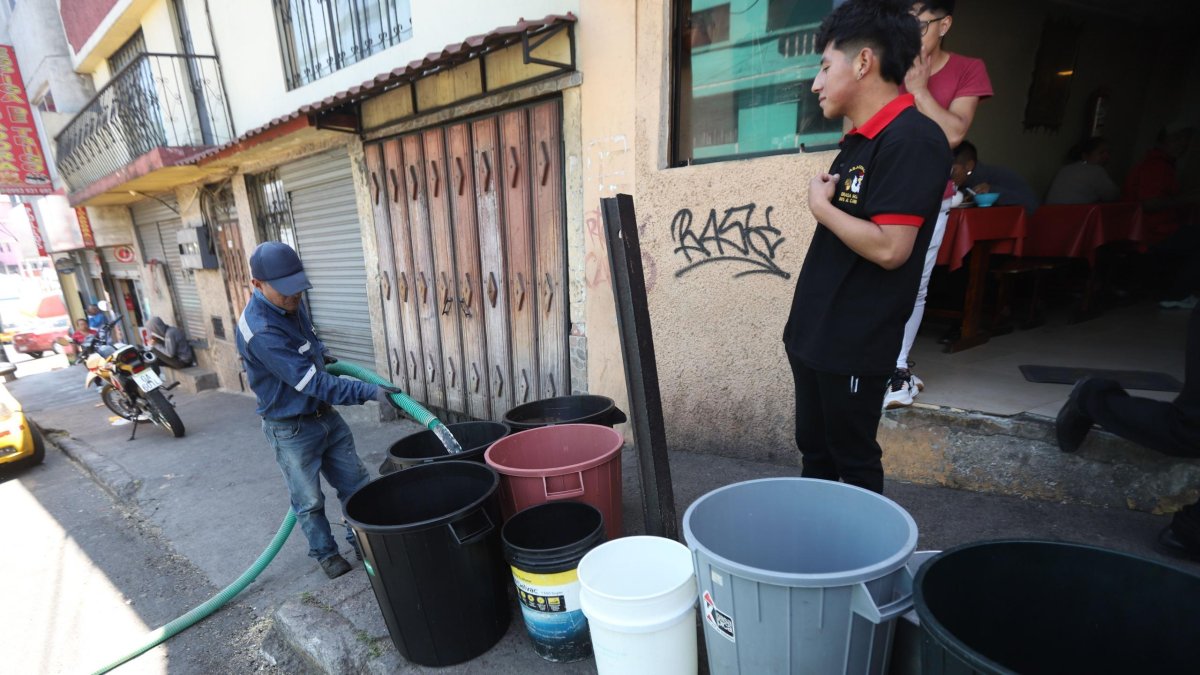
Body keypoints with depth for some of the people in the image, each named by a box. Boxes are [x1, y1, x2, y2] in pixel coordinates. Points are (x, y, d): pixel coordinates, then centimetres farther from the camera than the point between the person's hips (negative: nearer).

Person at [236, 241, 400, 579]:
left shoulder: (290, 304, -3)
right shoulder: (260, 331, -30)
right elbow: (314, 383, -31)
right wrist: (369, 392, -32)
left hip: (325, 413, 7)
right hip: (292, 428, -7)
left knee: (355, 482, 14)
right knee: (310, 501, 12)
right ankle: (325, 552, 33)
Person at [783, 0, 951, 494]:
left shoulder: (912, 140, -16)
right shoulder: (858, 141, 13)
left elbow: (889, 248, -25)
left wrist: (821, 206, -12)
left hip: (855, 346, -9)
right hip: (813, 335, 9)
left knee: (853, 463, 10)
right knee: (813, 456, 21)